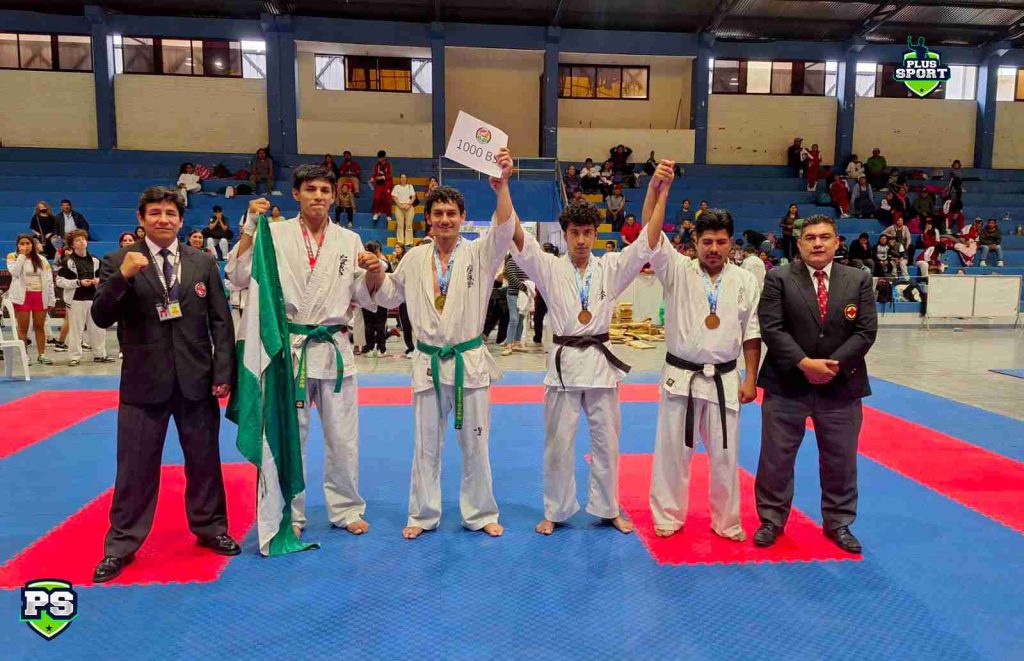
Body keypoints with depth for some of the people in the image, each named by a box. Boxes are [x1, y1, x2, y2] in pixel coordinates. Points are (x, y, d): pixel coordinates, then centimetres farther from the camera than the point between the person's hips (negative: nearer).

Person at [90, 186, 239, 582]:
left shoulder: (204, 263, 5)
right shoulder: (119, 262, 1)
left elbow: (221, 322, 4)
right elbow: (101, 318, -7)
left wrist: (223, 373, -3)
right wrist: (123, 276, -23)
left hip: (196, 380, 2)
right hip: (144, 381, -1)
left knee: (204, 459, 13)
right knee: (135, 465, 6)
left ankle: (209, 527, 30)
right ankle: (122, 544, 20)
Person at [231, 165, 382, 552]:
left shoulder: (349, 241, 5)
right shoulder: (275, 234, 0)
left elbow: (366, 298, 7)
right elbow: (239, 277, -7)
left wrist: (374, 272, -14)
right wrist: (250, 225, -13)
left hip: (334, 348, 2)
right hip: (290, 348, -1)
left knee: (343, 437, 10)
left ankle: (345, 508, 28)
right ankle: (289, 515, 24)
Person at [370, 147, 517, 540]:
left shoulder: (480, 254, -3)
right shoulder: (415, 259, 5)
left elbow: (504, 229, -22)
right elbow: (388, 297, 15)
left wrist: (502, 186, -38)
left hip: (470, 362, -2)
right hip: (428, 362, 2)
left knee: (475, 445, 9)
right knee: (426, 445, 12)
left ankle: (480, 514, 26)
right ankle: (423, 515, 27)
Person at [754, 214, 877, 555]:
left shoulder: (859, 280, 3)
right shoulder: (778, 278, -3)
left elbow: (866, 331, -3)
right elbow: (771, 329, -11)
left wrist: (834, 365, -15)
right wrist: (804, 364, -18)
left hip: (841, 385, 2)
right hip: (786, 384, -2)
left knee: (840, 459, 13)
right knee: (776, 456, 6)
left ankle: (839, 523, 31)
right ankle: (771, 520, 23)